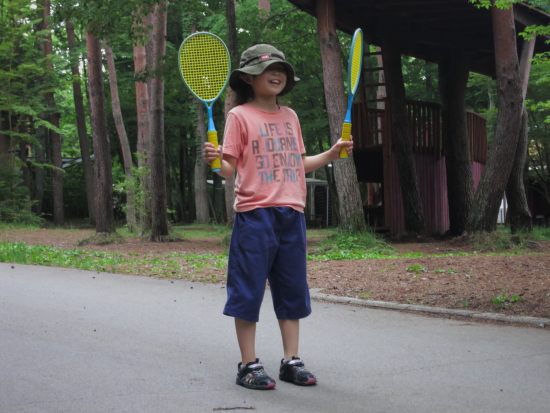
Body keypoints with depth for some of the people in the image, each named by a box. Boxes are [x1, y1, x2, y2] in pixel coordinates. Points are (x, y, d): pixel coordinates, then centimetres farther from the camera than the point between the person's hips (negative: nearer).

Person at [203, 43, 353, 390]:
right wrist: (215, 159, -25)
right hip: (255, 214, -6)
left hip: (292, 214, 6)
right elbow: (229, 167, -5)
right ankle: (249, 365, 7)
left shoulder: (290, 116, 16)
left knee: (292, 290, 9)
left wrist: (331, 154, 12)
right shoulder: (240, 115, -1)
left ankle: (291, 361, 18)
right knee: (249, 290, -3)